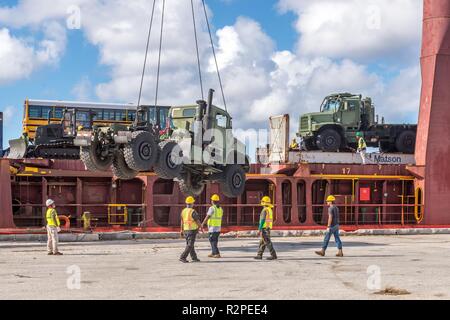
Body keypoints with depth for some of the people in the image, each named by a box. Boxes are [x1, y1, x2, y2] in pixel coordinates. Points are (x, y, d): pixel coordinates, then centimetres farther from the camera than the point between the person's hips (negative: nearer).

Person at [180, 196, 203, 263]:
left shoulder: (183, 211, 4)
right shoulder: (193, 211, -17)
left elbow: (182, 221, 9)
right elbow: (198, 221, -13)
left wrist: (182, 230, 15)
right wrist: (201, 228, 3)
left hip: (186, 230, 7)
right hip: (192, 230, -7)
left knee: (189, 244, 14)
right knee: (190, 245, -6)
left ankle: (194, 258, 20)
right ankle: (183, 257, -14)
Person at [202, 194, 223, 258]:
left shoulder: (212, 208, -13)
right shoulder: (220, 209, 7)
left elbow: (207, 217, -16)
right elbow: (220, 218, 12)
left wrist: (202, 224, -8)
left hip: (212, 228, -7)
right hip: (218, 228, 7)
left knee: (213, 241, -3)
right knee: (214, 241, 16)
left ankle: (217, 254, -11)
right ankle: (213, 253, 22)